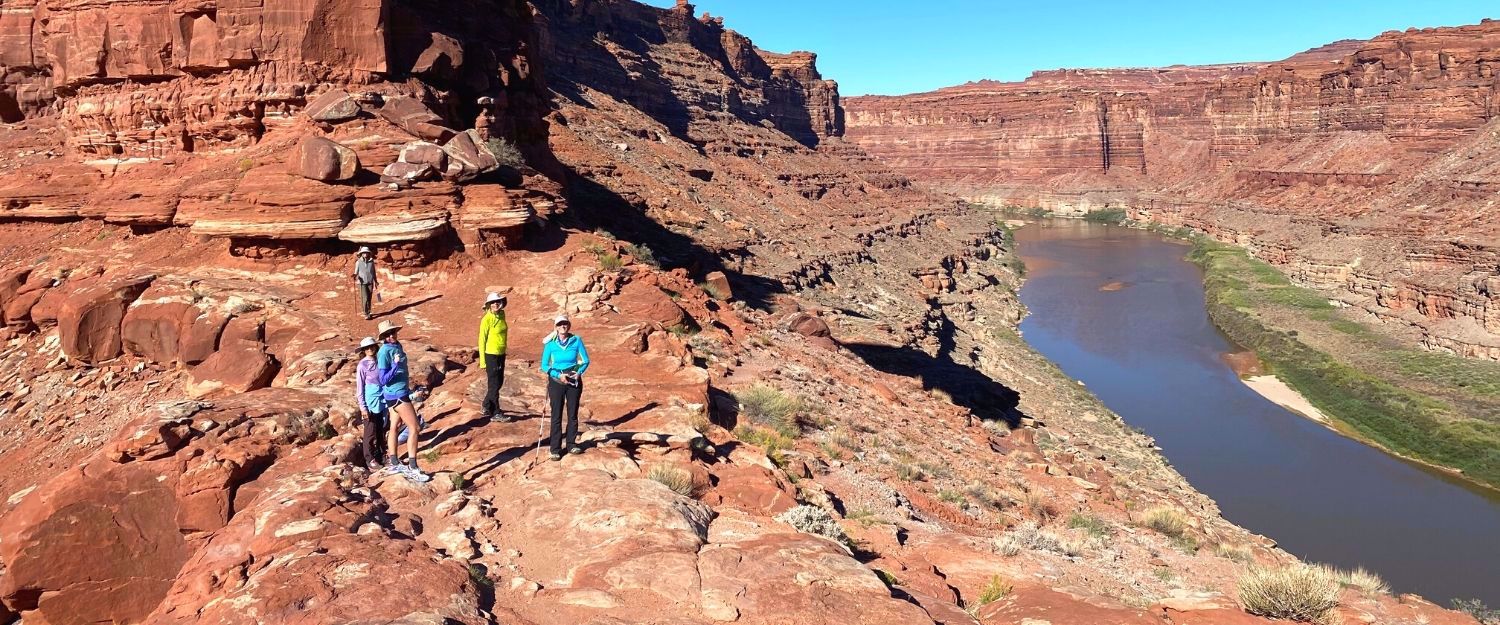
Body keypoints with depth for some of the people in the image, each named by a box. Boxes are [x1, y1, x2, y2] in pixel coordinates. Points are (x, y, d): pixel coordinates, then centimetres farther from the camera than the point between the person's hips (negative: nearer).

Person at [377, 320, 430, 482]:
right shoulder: (384, 352, -20)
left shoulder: (397, 345, 5)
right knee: (415, 428, -8)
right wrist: (395, 365, -35)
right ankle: (412, 469, -5)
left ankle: (395, 464, 27)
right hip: (396, 394, -9)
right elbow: (384, 380, -23)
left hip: (401, 392, 9)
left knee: (395, 426, 16)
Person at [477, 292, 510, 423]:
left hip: (501, 354, 8)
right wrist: (482, 360, -12)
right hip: (491, 355, -8)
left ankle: (486, 408, 29)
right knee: (494, 384, -2)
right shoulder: (487, 319, -13)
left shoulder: (501, 316, 7)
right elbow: (482, 340, -11)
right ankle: (496, 414, 4)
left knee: (499, 382, 15)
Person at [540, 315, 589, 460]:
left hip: (574, 381, 1)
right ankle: (555, 449, 6)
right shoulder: (550, 344, -7)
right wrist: (558, 375, -16)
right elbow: (544, 365, -3)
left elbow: (585, 360, 2)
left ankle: (571, 444, 22)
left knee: (573, 414, 9)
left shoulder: (576, 340, -5)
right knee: (556, 416, 0)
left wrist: (579, 372, -16)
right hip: (556, 382, -1)